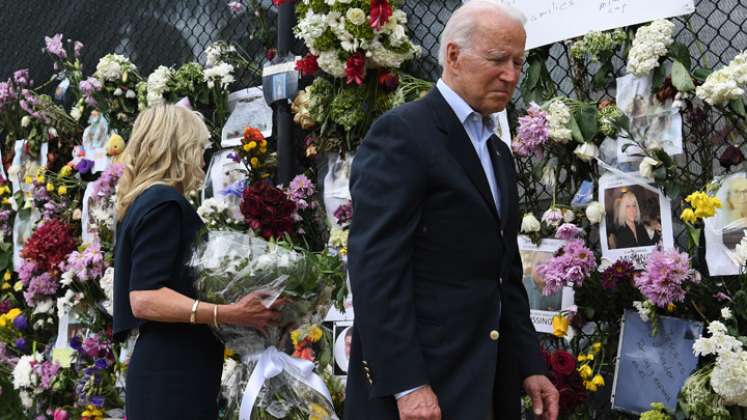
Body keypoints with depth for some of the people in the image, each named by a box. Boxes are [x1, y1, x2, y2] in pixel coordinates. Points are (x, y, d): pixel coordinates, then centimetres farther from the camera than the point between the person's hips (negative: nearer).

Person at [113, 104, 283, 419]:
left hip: (167, 368, 10)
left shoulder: (141, 202, 18)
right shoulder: (164, 204, -11)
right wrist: (229, 314, -29)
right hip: (172, 374, -10)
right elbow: (144, 298, -22)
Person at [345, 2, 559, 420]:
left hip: (491, 381, 8)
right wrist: (406, 385, -22)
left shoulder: (499, 153, 17)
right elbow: (374, 266, -18)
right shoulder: (402, 133, -10)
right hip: (421, 381, -8)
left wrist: (531, 365, 11)